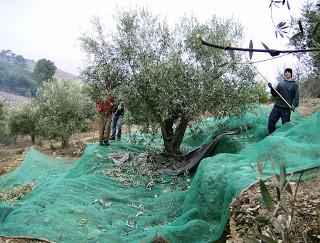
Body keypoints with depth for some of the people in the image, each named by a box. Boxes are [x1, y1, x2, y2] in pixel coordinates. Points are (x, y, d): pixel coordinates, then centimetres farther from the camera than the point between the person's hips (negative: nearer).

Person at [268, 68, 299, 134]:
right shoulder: (280, 83, 14)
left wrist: (294, 105, -16)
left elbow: (296, 96, 0)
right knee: (271, 121, -2)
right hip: (277, 107, 3)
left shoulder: (294, 84, 5)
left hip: (286, 108, -3)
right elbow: (275, 94, 13)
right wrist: (271, 88, -4)